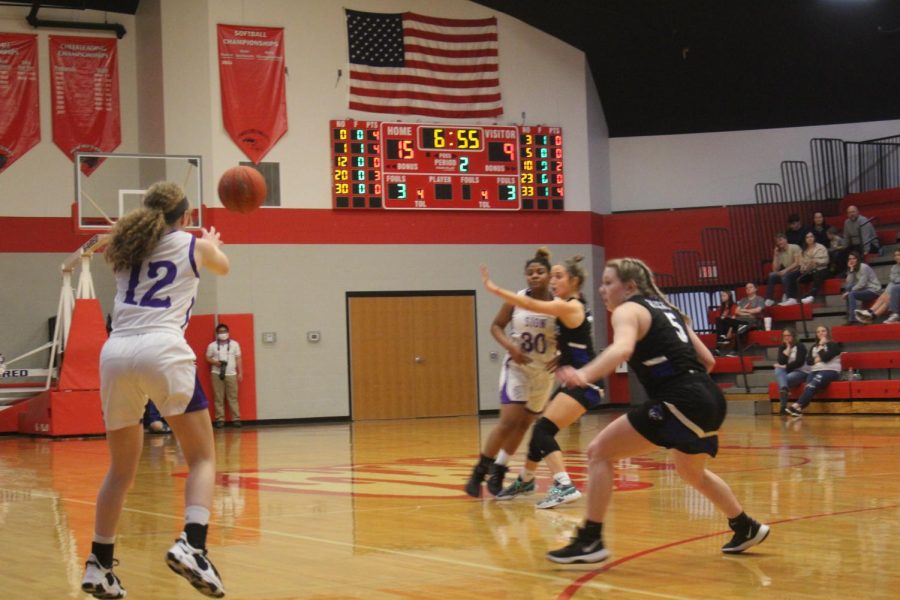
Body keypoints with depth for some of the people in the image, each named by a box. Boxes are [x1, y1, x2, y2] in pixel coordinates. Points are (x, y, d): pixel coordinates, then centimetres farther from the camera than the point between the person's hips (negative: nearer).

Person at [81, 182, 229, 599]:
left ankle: (98, 566, 14)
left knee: (121, 470, 17)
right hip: (163, 350, -4)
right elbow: (223, 267, 39)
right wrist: (213, 244, 62)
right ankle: (191, 545, -19)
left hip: (116, 354, 4)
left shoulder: (126, 248, 22)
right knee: (202, 458, 4)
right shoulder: (194, 246, 15)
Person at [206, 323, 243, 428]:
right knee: (218, 398, -1)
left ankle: (236, 418, -1)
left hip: (231, 374, 0)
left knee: (233, 397, -1)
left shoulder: (234, 344, 6)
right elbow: (208, 358, 9)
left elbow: (238, 359, 7)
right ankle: (220, 419, 1)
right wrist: (215, 362, -12)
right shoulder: (212, 345, 5)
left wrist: (240, 373, 3)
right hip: (217, 374, 0)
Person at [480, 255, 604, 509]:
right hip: (575, 382, 10)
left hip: (583, 385, -10)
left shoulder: (571, 307, -15)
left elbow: (531, 305, -24)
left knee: (543, 430, -20)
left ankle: (564, 486, -27)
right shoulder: (570, 307, 14)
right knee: (541, 430, 19)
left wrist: (494, 289, -23)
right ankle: (525, 480, 37)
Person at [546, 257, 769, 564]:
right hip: (710, 399, 9)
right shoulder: (666, 309, 23)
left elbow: (623, 348, -26)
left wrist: (584, 374, -41)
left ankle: (590, 541, -9)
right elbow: (707, 359, 22)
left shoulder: (628, 310, -2)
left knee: (600, 452, -5)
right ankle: (746, 528, 48)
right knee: (691, 471, 35)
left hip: (679, 401, -9)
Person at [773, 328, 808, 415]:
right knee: (778, 369, -29)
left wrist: (785, 367, -18)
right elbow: (781, 362, -6)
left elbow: (799, 362, -15)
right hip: (787, 372, 4)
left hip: (801, 372, -4)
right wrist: (788, 348, -6)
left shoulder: (800, 347, -3)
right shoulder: (782, 348, 11)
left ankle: (783, 406, -32)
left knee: (786, 379, -33)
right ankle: (784, 388, -58)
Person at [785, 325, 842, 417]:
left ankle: (797, 406, -48)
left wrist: (821, 346, 1)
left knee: (814, 383, -33)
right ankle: (798, 409, -50)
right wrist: (816, 360, -7)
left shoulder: (834, 345, 6)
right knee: (809, 385, -30)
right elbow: (808, 361, 10)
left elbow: (825, 357, -11)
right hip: (815, 371, 5)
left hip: (830, 371, -5)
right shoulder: (814, 347, 24)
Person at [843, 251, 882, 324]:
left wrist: (850, 291, -18)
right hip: (865, 290, 9)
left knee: (851, 294, -26)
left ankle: (853, 318, -33)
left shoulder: (863, 267, -13)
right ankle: (849, 314, 0)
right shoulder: (854, 269, 11)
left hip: (873, 290, -9)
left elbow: (862, 284, -20)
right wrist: (851, 270, -7)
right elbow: (849, 283, -1)